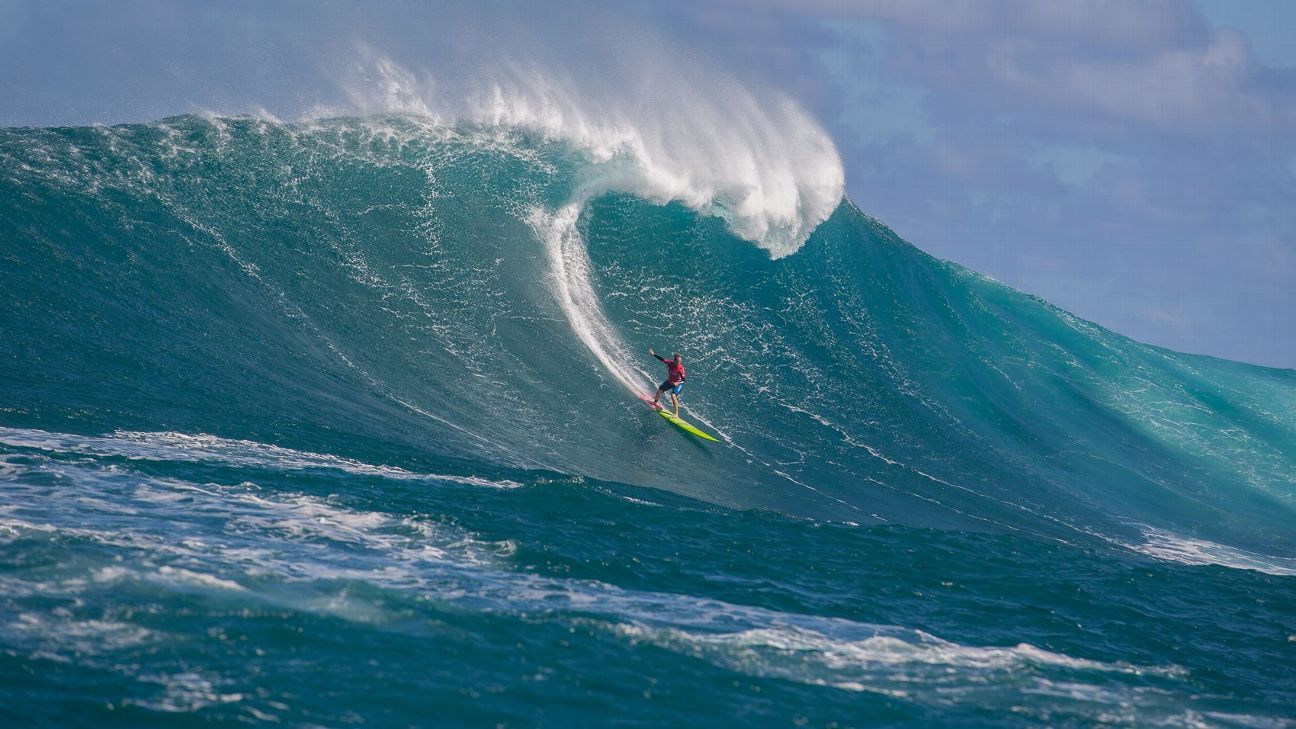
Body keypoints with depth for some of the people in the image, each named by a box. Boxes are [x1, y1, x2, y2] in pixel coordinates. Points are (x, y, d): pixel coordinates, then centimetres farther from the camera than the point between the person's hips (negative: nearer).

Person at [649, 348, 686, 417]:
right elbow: (662, 359, -6)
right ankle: (655, 402, 48)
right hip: (669, 381, 6)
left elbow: (683, 380, -29)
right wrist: (653, 354, -1)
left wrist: (678, 383, -48)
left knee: (673, 396, -26)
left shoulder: (680, 369, -32)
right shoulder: (670, 363, -21)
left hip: (678, 383, -6)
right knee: (659, 391, 14)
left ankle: (677, 414, -19)